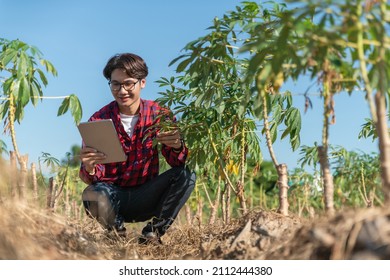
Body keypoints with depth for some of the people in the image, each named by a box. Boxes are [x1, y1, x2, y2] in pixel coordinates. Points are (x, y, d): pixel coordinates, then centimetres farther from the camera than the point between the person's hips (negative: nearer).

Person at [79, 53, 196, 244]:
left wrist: (177, 146, -33)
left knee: (186, 175, -22)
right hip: (113, 196, -1)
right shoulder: (98, 121, -7)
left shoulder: (160, 115, -4)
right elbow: (92, 178, -10)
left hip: (144, 198, 1)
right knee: (93, 195, -35)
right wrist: (89, 169, -36)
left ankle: (153, 232, -8)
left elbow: (178, 164, -9)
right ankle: (117, 232, -1)